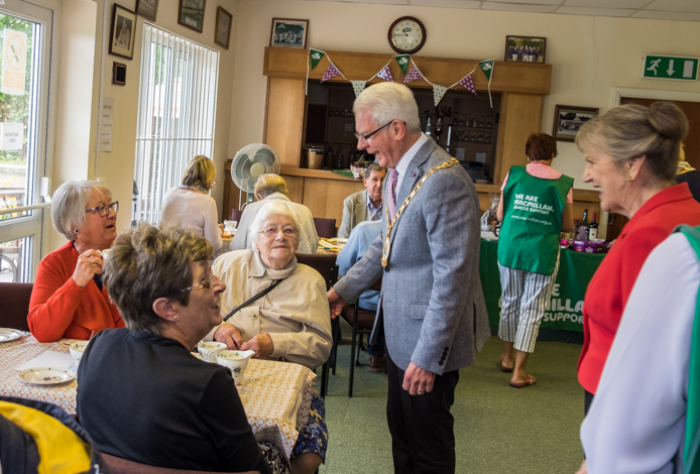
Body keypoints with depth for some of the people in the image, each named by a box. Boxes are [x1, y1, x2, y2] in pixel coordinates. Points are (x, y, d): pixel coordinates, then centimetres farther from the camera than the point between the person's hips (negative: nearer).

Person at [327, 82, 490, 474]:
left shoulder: (445, 180, -24)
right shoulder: (398, 174, 7)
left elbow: (453, 275, -25)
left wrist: (428, 355, -23)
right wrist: (343, 291, 13)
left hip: (429, 337, -9)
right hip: (399, 330, 9)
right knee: (400, 430, 21)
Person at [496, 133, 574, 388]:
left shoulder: (514, 175, -2)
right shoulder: (562, 183, -4)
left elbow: (500, 215, 0)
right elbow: (567, 225, 0)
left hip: (510, 248, 2)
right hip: (542, 252, -2)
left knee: (510, 302, 19)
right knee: (532, 310, 5)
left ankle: (507, 356, 35)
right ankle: (518, 372, 8)